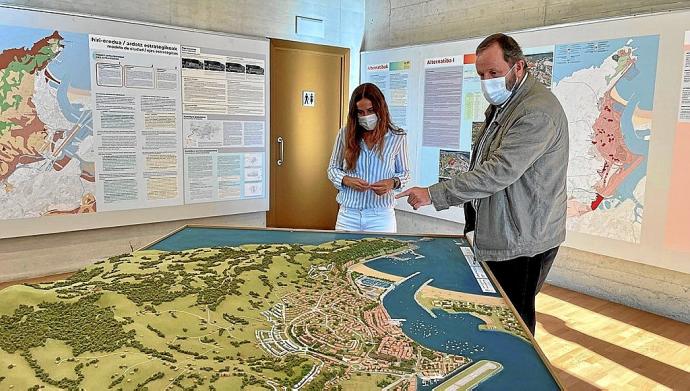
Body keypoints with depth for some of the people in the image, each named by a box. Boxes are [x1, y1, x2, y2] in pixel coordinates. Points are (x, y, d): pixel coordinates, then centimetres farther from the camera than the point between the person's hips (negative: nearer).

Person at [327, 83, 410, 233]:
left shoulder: (397, 137, -3)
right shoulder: (345, 133, -2)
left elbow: (404, 172, 8)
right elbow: (333, 168, 8)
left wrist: (393, 183, -14)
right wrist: (346, 180, -13)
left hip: (381, 216, -1)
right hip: (348, 214, 1)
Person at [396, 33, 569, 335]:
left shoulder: (538, 112, -20)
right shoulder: (501, 105, 13)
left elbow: (499, 171, -28)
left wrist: (433, 194, -26)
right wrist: (474, 220, 15)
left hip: (523, 242, -9)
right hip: (496, 234, 9)